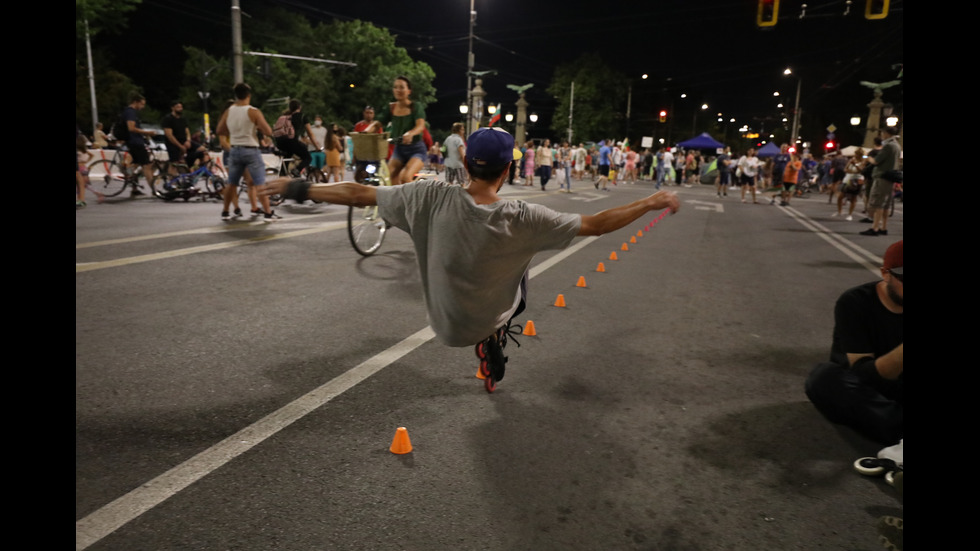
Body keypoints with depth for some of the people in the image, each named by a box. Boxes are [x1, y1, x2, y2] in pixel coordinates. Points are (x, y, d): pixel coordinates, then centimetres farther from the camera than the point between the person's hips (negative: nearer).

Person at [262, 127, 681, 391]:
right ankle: (495, 341, 31)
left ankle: (489, 340, 40)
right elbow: (594, 224, -18)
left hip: (444, 326, 2)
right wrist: (651, 204, -5)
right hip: (485, 320, -2)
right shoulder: (523, 219, -26)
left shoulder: (433, 198, -24)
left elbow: (357, 193, -17)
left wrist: (298, 188, -3)